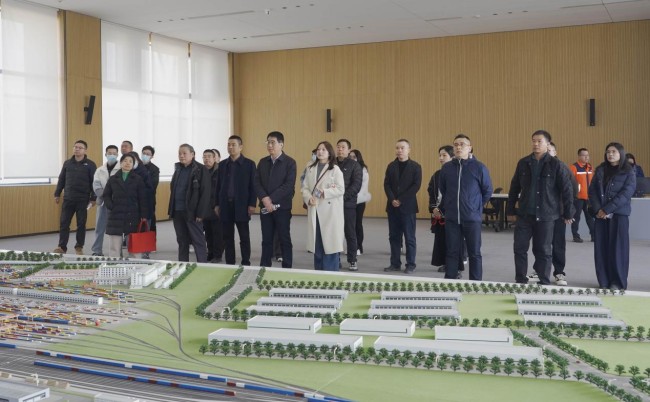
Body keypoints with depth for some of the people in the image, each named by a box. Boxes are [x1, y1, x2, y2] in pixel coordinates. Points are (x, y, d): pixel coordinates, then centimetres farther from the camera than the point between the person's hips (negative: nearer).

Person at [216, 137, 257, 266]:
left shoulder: (249, 164, -1)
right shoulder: (222, 164, 10)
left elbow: (252, 186, -4)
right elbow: (219, 185, 11)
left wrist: (252, 204, -10)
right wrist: (217, 204, 7)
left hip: (241, 206, -3)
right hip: (225, 205, 4)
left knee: (244, 237, 3)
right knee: (227, 237, 7)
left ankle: (246, 264, 10)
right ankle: (229, 264, 14)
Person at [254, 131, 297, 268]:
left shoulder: (290, 162, -4)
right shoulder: (262, 162, 11)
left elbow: (289, 185, -13)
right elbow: (257, 183, 4)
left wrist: (271, 199, -17)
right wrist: (265, 199, -13)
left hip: (282, 207, -4)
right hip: (265, 207, 4)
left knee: (285, 239, 3)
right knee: (266, 240, 9)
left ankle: (287, 268, 9)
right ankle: (264, 268, 15)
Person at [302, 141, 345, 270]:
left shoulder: (335, 169, -2)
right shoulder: (311, 169, 13)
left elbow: (340, 189, -9)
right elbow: (305, 188, 8)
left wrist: (324, 192, -20)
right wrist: (308, 198, -11)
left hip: (330, 211, -5)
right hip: (315, 211, 5)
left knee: (330, 243, -4)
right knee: (316, 244, 9)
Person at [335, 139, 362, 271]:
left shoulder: (354, 165, 2)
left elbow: (356, 185, -7)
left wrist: (343, 196, -16)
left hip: (348, 204, -2)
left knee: (350, 233, 2)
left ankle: (352, 260, 10)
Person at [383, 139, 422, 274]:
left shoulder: (415, 166, -1)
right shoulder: (391, 166, 10)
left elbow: (416, 186, -9)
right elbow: (386, 184, 5)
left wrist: (401, 200, -14)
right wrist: (392, 200, -11)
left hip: (408, 207, -4)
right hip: (392, 207, 4)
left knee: (409, 237, 0)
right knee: (394, 236, 6)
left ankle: (410, 265, 8)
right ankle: (395, 263, 13)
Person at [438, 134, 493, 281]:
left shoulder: (479, 167, -4)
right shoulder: (446, 168, 4)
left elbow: (488, 191, 5)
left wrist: (475, 207, 8)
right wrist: (442, 209, 15)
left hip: (472, 218, -2)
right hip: (451, 219, 2)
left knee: (474, 253, 6)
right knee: (452, 252, 7)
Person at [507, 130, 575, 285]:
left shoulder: (555, 164, -4)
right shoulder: (523, 163, 6)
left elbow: (566, 189, -3)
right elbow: (514, 187, 11)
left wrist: (568, 213, -3)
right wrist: (510, 208, 10)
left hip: (545, 215, -3)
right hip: (524, 214, 3)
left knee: (544, 250, 4)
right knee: (519, 248, 2)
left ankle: (544, 283, 15)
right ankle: (520, 281, 15)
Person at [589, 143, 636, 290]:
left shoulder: (629, 172, -1)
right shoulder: (600, 170, 11)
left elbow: (626, 194, -11)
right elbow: (592, 191, 6)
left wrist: (607, 210, -16)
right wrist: (598, 209, -10)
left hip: (619, 214, -4)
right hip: (601, 214, 4)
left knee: (617, 248, -2)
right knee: (601, 248, 2)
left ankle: (618, 282, 5)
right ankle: (604, 282, 9)